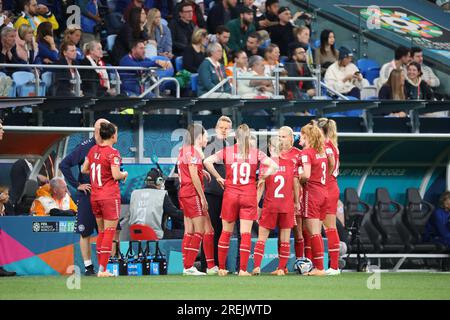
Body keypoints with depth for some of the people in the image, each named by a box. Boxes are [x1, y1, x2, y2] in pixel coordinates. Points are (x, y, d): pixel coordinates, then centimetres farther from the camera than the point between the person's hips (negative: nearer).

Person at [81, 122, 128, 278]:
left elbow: (84, 169, 12)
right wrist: (124, 174, 1)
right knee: (109, 232, -2)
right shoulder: (113, 153, -14)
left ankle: (101, 267, 15)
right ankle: (102, 269, -6)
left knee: (101, 231, 15)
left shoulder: (93, 150, 6)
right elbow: (116, 175, -19)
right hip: (110, 196, -7)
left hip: (95, 197, 7)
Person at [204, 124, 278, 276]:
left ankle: (222, 268, 14)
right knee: (246, 233, 1)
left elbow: (207, 161, -9)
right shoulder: (256, 153, 0)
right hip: (249, 195, -1)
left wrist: (218, 177, 0)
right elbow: (274, 165, -8)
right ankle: (243, 269, -4)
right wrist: (261, 178, 2)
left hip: (230, 195, 1)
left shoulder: (227, 151, 0)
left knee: (226, 232, 11)